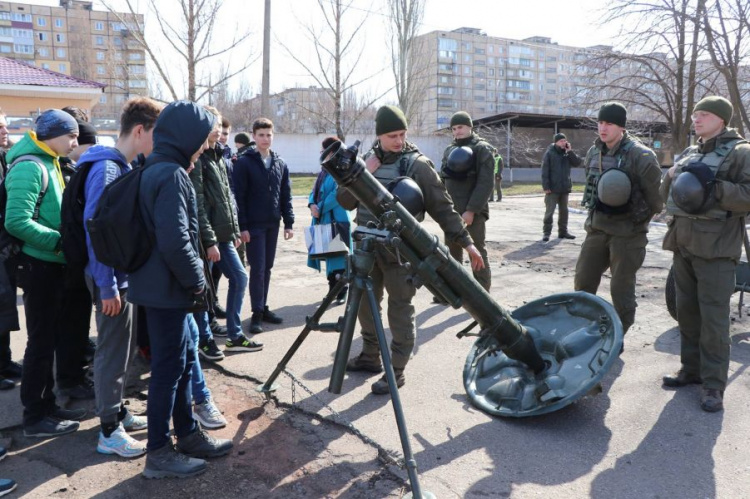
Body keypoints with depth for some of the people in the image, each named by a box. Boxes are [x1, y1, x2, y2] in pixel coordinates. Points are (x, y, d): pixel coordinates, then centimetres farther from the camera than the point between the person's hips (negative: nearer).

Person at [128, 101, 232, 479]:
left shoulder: (155, 170, 12)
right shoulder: (172, 175, -19)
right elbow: (175, 241, -27)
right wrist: (197, 281, -13)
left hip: (162, 285, 10)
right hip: (167, 288, -10)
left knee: (182, 359, 17)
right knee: (168, 366, 1)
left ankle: (188, 435, 29)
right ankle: (158, 453, 14)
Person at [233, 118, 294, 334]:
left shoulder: (280, 164, 9)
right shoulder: (244, 162, -5)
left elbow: (286, 196, 11)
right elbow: (238, 197, -9)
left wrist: (288, 223, 5)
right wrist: (242, 226, -14)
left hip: (273, 224, 5)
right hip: (253, 225, -5)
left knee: (267, 268, 11)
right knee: (258, 268, -4)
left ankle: (263, 308, 21)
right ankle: (257, 313, 3)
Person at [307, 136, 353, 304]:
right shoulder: (323, 171, 15)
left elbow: (337, 195, -19)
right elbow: (314, 191, 15)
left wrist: (320, 208, -14)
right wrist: (312, 205, -5)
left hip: (337, 220, -8)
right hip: (322, 220, 8)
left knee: (338, 255, -4)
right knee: (328, 254, 13)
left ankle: (342, 292, 6)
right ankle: (333, 289, 24)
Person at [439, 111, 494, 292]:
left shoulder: (482, 149, -5)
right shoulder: (449, 150, 15)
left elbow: (485, 183, -14)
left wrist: (471, 210, -20)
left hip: (473, 212, -6)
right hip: (451, 211, 6)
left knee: (477, 252, -1)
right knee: (452, 251, 11)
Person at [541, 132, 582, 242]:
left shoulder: (567, 153, 10)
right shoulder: (549, 153, -6)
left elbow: (577, 163, 0)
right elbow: (544, 171, -10)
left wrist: (570, 151, -7)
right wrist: (546, 186, -16)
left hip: (565, 188, 6)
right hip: (552, 188, -6)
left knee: (564, 211, 12)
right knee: (549, 211, -4)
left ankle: (563, 231, 21)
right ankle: (546, 232, 2)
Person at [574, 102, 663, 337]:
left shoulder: (640, 155, -15)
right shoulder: (593, 153, 6)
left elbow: (656, 198, -11)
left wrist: (636, 219, -3)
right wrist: (596, 214, 11)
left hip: (627, 233, -6)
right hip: (596, 228, 6)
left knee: (621, 289, 4)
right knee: (583, 283, 12)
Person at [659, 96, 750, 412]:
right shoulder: (690, 154, 17)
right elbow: (666, 193, 17)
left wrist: (715, 188, -24)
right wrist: (675, 177, -3)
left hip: (716, 248, -7)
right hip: (683, 245, 7)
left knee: (713, 317, -5)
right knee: (687, 312, 13)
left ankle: (714, 384, 4)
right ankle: (691, 368, 26)